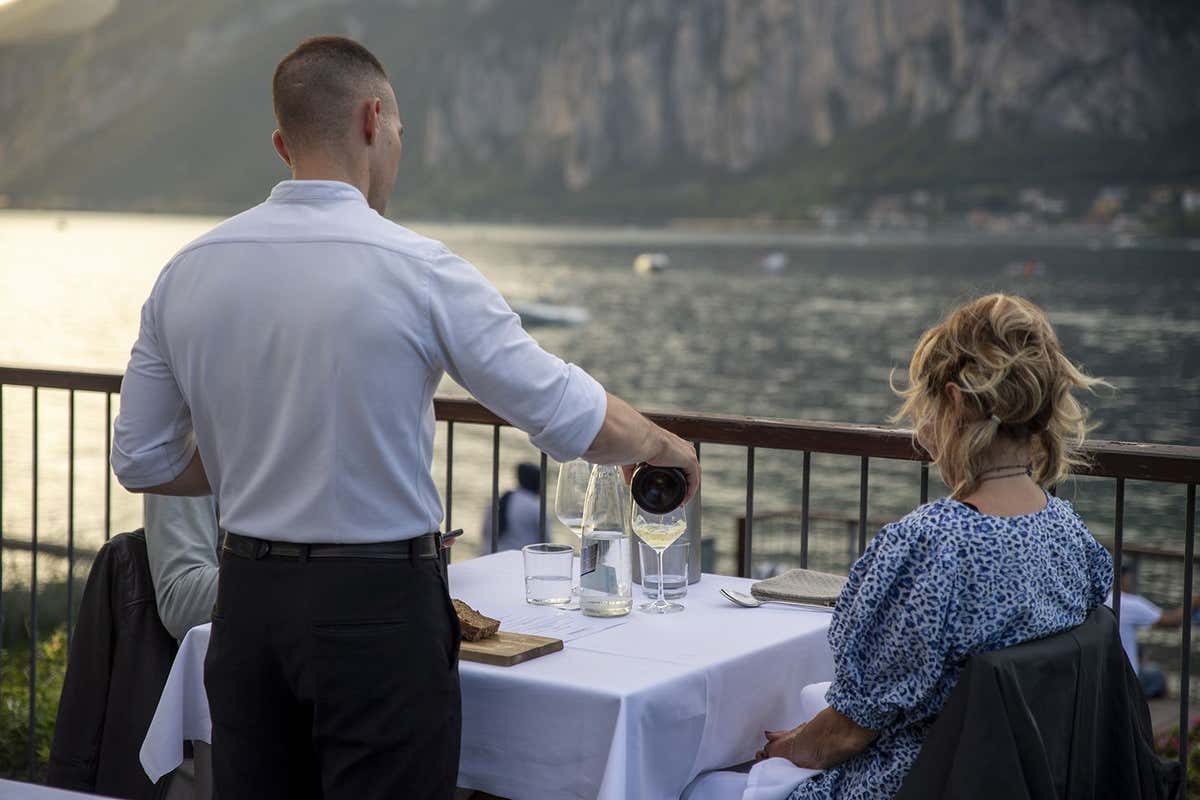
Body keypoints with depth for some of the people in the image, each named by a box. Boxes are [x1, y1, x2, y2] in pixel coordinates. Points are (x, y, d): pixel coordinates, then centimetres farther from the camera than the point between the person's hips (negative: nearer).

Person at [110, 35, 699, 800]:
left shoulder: (187, 273, 1)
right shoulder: (417, 269, -13)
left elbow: (143, 461, 8)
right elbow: (573, 419, -8)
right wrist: (664, 445, 11)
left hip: (246, 599, 5)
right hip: (379, 607, -5)